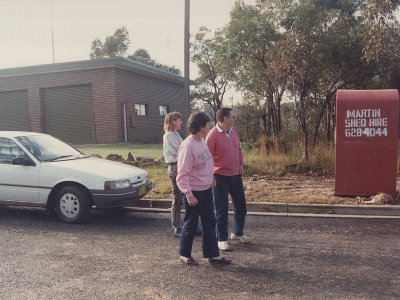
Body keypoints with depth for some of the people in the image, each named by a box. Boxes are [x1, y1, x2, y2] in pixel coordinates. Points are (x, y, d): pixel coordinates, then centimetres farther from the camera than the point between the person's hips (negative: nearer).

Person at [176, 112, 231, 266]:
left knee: (210, 223, 12)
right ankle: (184, 254, 26)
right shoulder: (188, 146, -21)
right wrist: (189, 194, -22)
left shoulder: (202, 141, 6)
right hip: (194, 192, -8)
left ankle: (213, 255, 22)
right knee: (191, 224, 7)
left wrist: (210, 180, 15)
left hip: (206, 189, 9)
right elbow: (183, 174, -21)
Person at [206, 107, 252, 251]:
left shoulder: (233, 131, 6)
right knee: (222, 210, 3)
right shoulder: (213, 135, -16)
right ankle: (222, 239, 17)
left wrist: (241, 164, 10)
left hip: (236, 175, 7)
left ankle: (238, 233, 36)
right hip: (220, 177, -7)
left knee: (241, 206, 16)